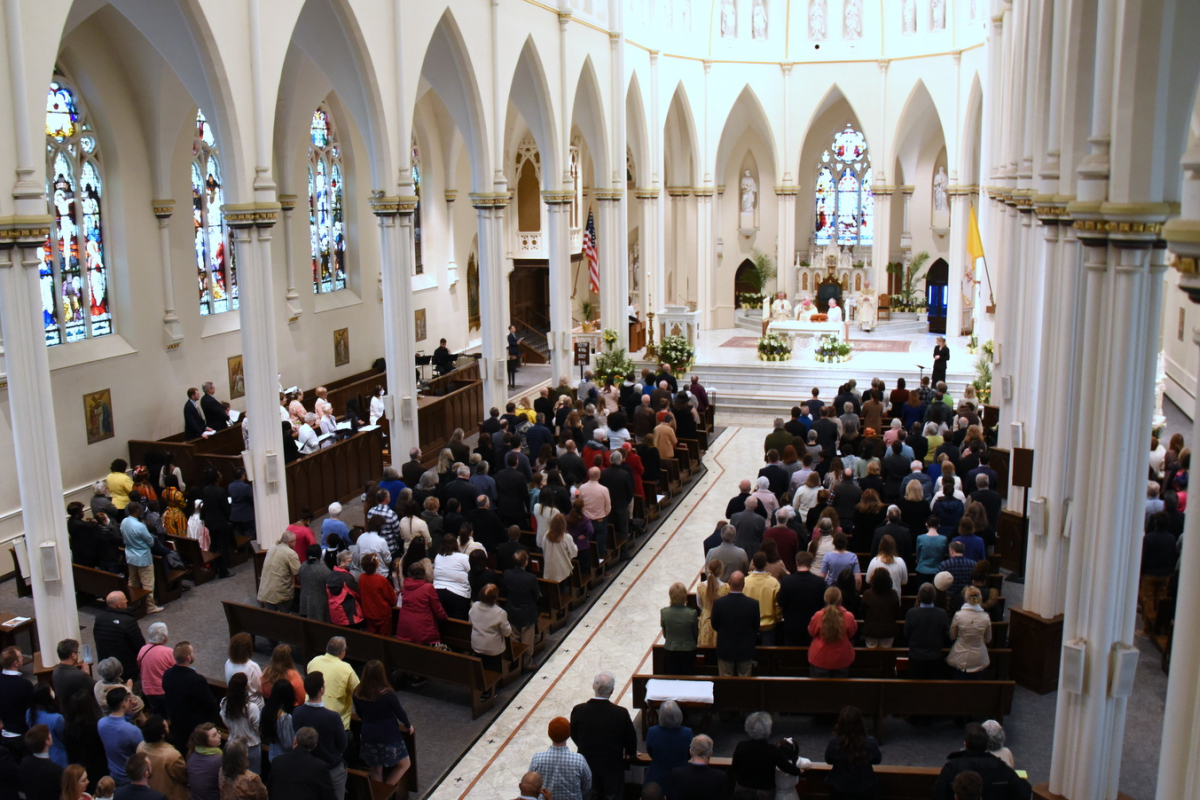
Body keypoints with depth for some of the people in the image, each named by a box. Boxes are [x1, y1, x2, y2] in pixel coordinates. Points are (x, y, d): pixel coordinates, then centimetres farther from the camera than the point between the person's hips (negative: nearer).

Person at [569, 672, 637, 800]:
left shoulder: (578, 710, -18)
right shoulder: (621, 713, -22)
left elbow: (574, 735, -1)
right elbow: (630, 737, -7)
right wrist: (631, 753, 15)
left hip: (586, 764, 2)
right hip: (612, 766, -1)